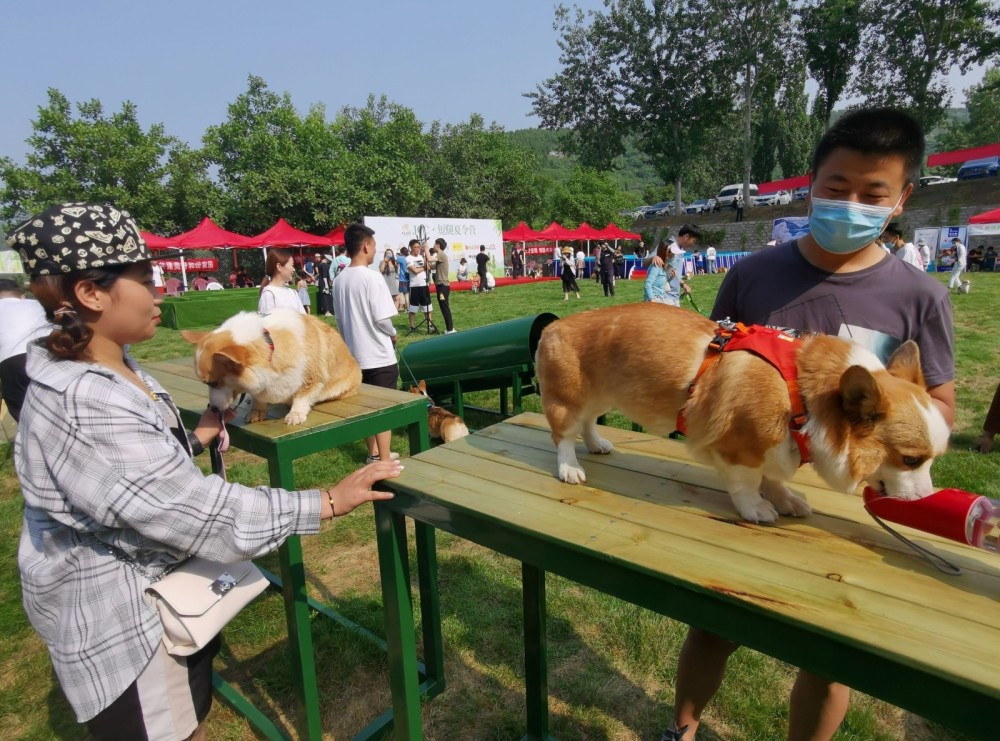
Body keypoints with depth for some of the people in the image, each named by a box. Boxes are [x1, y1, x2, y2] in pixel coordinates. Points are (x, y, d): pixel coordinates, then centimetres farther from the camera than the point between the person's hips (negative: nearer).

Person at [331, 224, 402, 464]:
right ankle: (384, 461, 8)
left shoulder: (339, 280, 5)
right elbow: (382, 319, -19)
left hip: (355, 354, 7)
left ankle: (374, 453, 31)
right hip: (379, 355, -7)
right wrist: (393, 334, 0)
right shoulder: (372, 277, -17)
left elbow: (340, 319, 11)